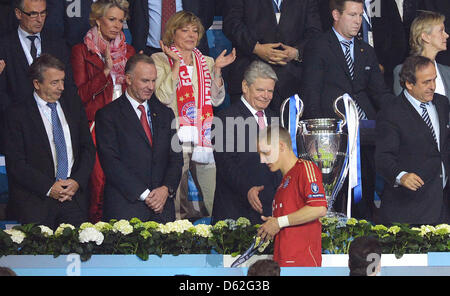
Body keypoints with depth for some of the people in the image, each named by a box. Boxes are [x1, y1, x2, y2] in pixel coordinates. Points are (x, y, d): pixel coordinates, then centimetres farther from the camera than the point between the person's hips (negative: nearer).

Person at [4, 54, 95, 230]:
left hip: (74, 198, 3)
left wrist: (77, 181, -4)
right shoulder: (17, 113, -1)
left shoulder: (74, 106, 13)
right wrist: (49, 188, -13)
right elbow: (15, 163, -6)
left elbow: (88, 148, 14)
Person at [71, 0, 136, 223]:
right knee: (100, 178, -15)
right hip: (96, 124, -4)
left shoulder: (128, 51, 19)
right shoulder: (81, 51, 5)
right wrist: (106, 70, -11)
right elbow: (80, 94, -3)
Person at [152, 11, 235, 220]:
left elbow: (216, 100, 11)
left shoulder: (206, 62, 18)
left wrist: (217, 70, 2)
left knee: (215, 201, -3)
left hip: (204, 138, 4)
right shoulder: (160, 60, 5)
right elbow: (164, 97, -9)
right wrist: (177, 64, -11)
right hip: (176, 136, -4)